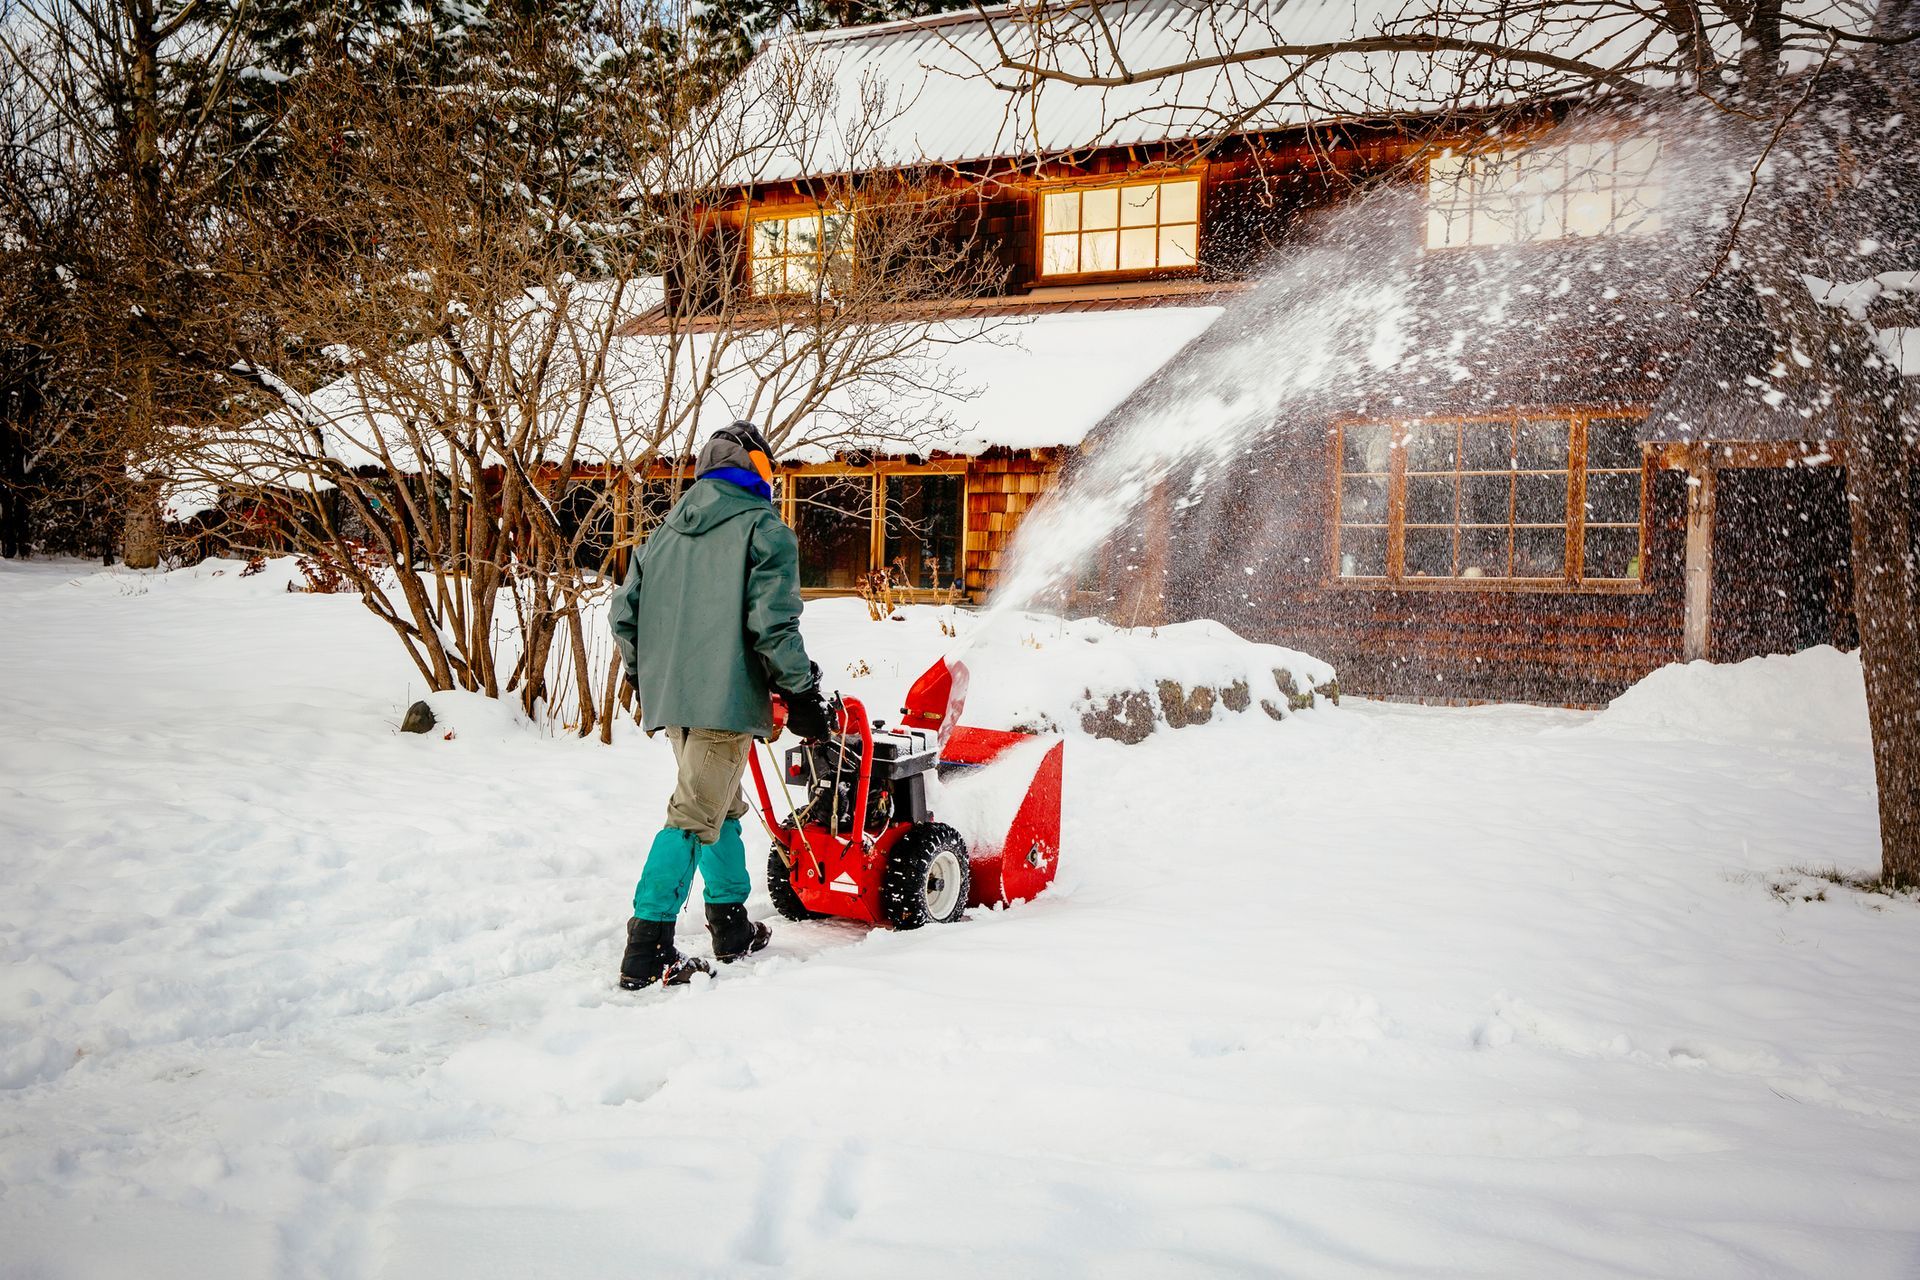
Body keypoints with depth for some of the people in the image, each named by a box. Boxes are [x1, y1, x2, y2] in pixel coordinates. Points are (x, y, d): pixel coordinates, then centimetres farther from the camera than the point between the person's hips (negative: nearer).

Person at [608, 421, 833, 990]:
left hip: (670, 696, 8)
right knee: (695, 816, -7)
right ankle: (648, 953, -10)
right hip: (724, 698, -7)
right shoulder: (764, 530, -3)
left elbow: (625, 613, 16)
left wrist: (646, 681, 27)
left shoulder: (667, 532, 17)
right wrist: (802, 693, -6)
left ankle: (733, 930, 28)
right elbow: (773, 623, -14)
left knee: (721, 808, 20)